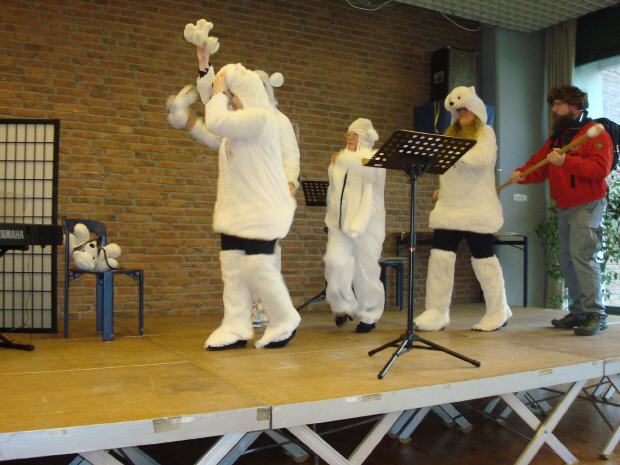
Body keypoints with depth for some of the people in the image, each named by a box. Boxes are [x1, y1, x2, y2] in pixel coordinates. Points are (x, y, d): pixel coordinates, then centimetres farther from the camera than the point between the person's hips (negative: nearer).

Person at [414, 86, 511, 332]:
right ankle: (437, 312, -1)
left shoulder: (486, 132, 0)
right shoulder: (451, 133, 19)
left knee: (483, 259, 2)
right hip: (449, 208, 6)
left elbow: (482, 158, -20)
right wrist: (442, 188, 11)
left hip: (477, 210, -6)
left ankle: (498, 312, 17)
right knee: (440, 256, -5)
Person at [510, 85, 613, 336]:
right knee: (566, 259, 8)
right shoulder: (556, 137, 20)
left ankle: (596, 314, -11)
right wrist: (522, 174, -6)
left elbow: (601, 167, -18)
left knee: (581, 255, -17)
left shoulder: (595, 133, -5)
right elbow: (539, 164, 14)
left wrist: (566, 161, -27)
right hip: (564, 207, 8)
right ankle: (579, 312, 16)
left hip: (587, 205, -8)